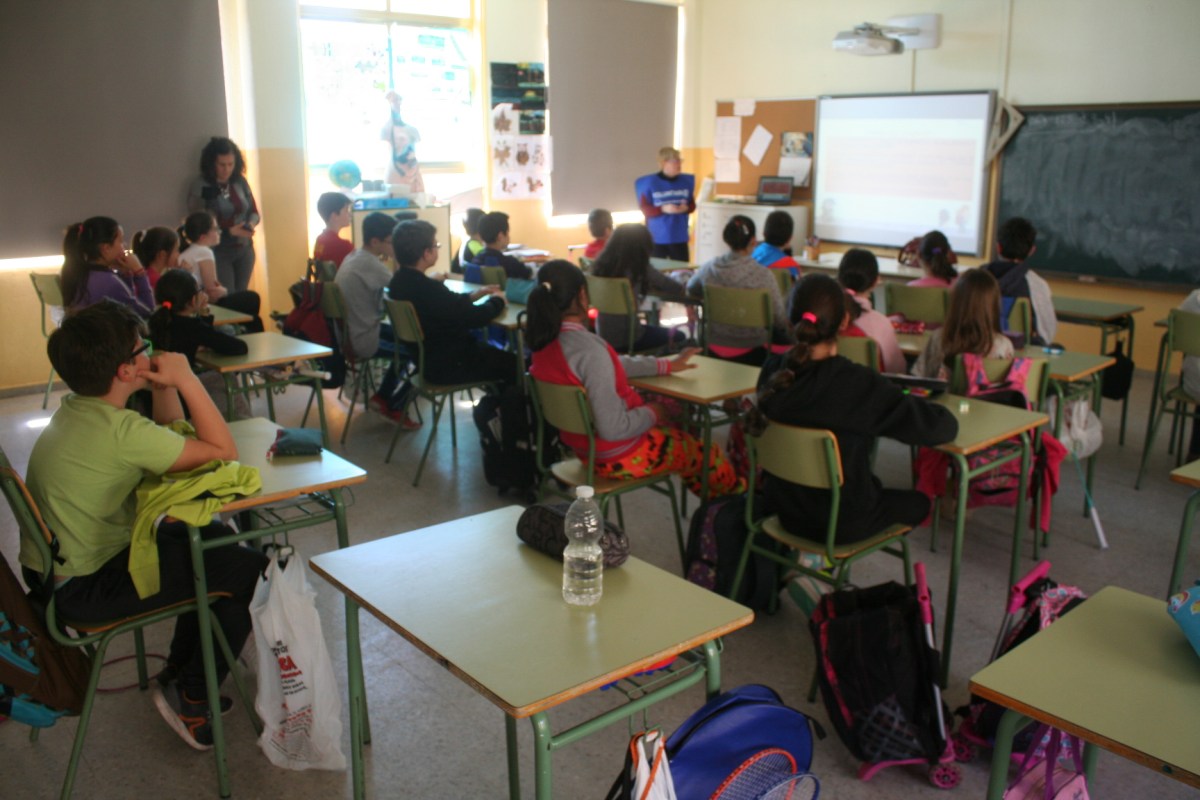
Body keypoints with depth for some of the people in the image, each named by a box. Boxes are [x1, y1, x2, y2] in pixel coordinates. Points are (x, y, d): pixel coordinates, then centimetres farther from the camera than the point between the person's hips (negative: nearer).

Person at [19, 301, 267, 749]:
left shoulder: (76, 409, 2)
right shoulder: (119, 430, -28)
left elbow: (171, 435, 13)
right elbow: (223, 451, -24)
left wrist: (165, 387, -4)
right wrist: (186, 379, -19)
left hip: (60, 564, 10)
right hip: (86, 587, -10)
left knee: (216, 539, 21)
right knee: (253, 573, -10)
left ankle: (179, 673, 30)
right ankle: (192, 702, 8)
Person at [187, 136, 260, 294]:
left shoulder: (240, 182, 1)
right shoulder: (200, 186, -10)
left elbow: (254, 212, 10)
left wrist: (251, 224, -13)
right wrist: (230, 231, -22)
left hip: (244, 249, 4)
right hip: (218, 252, -4)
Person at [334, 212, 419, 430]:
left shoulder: (353, 257, 6)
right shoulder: (370, 264, -23)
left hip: (349, 332, 10)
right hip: (362, 342, -10)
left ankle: (382, 396, 25)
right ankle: (395, 407, 16)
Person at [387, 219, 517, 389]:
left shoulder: (399, 281, -5)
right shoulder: (429, 289, -32)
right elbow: (475, 318, -22)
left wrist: (474, 295, 8)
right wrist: (496, 300, -3)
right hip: (447, 366, -9)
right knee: (514, 363, 7)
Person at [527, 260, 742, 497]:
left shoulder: (545, 342, -5)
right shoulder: (589, 349, -32)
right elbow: (613, 428, -32)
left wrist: (666, 365, 14)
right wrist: (651, 413, -13)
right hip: (616, 457, -8)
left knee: (682, 434, 29)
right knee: (708, 452, 16)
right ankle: (737, 500, 45)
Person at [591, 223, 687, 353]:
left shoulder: (601, 264, -1)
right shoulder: (639, 268, -17)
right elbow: (676, 289, -5)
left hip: (602, 335, 6)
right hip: (626, 337, -6)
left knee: (656, 330, 33)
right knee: (678, 337, 17)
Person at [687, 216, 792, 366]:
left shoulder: (709, 268, -8)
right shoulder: (763, 276, -22)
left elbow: (691, 289, 14)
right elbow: (779, 319, -15)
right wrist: (790, 332, 6)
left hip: (713, 349, 6)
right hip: (749, 354, -5)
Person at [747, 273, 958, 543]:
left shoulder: (773, 371, -13)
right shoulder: (860, 384, -28)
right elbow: (945, 427, -22)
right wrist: (907, 402, -1)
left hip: (785, 510, 5)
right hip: (842, 525, -5)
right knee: (918, 501, 24)